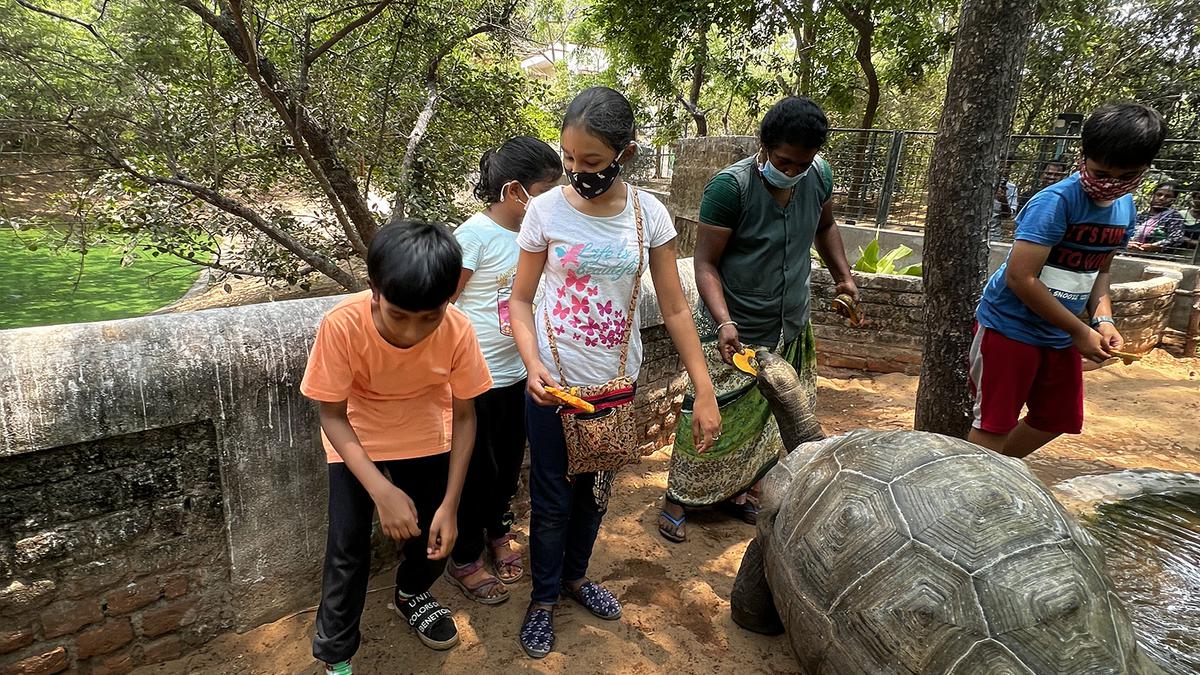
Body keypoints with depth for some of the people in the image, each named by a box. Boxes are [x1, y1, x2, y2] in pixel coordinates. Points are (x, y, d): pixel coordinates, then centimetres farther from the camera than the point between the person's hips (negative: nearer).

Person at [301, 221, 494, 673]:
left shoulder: (457, 330, -29)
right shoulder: (343, 325, -34)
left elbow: (463, 416, -15)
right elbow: (332, 416, -22)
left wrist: (450, 504, -18)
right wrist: (382, 490, -32)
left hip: (426, 436, 2)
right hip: (356, 437, -1)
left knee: (435, 534, 5)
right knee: (348, 546, -6)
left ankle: (411, 593, 39)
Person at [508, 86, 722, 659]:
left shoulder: (648, 214, -8)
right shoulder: (546, 210, -11)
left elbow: (674, 309, -5)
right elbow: (521, 300, -4)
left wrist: (705, 393, -9)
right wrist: (533, 364, -22)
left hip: (617, 381, 2)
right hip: (554, 383, -2)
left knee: (597, 488, 20)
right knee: (553, 497, 11)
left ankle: (575, 574, 46)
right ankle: (543, 598, 35)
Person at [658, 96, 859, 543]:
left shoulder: (819, 175, -2)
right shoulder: (730, 186, -20)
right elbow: (706, 262, -18)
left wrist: (843, 276, 6)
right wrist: (723, 321, -30)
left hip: (791, 329, 6)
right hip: (735, 331, -6)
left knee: (765, 418, 16)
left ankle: (735, 489, 37)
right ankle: (677, 499, 20)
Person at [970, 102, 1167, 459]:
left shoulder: (1126, 209, 4)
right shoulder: (1055, 202, -21)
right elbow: (1020, 278, -25)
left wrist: (1103, 319, -1)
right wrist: (1081, 331, -17)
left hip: (1060, 336, 8)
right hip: (1010, 327, -8)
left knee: (1055, 421, 18)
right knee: (994, 424, -2)